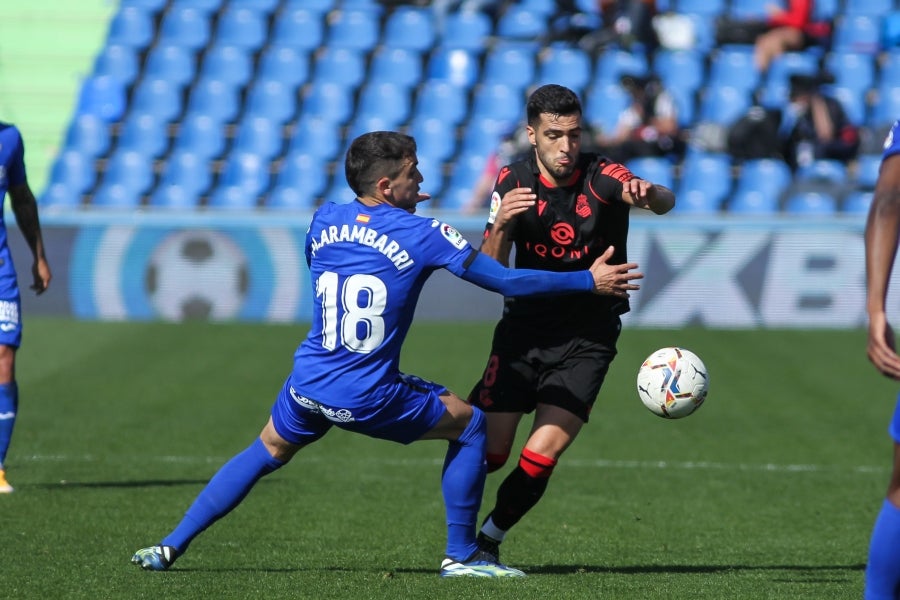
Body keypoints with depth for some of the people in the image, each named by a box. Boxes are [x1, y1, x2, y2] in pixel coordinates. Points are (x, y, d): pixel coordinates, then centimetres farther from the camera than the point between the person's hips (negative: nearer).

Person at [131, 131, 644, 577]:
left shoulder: (324, 220, 4)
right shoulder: (423, 235, -9)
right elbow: (507, 281, -7)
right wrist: (589, 281, 1)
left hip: (308, 385, 5)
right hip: (368, 399, -5)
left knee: (268, 451, 29)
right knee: (470, 424, 14)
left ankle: (171, 546, 22)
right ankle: (462, 557, 15)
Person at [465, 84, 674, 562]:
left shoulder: (602, 177, -14)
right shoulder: (514, 181, -3)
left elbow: (665, 201, -32)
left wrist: (650, 195, -57)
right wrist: (501, 224, -27)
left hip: (586, 340, -2)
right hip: (523, 330, 2)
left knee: (540, 458, -14)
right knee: (485, 451, -4)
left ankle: (488, 540, 11)